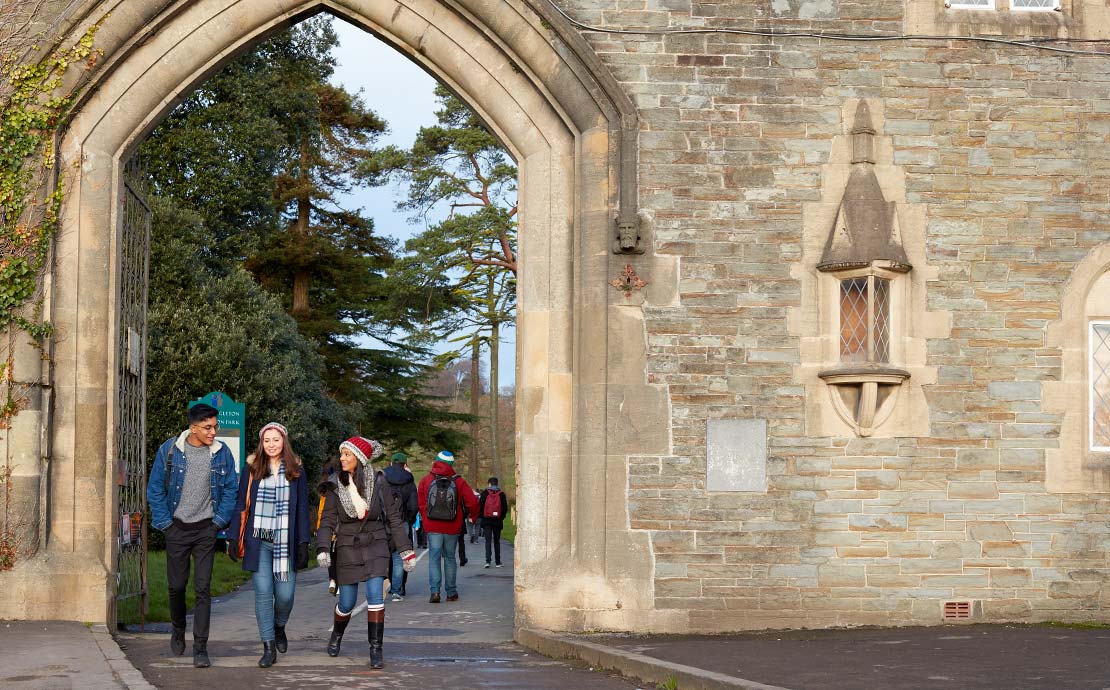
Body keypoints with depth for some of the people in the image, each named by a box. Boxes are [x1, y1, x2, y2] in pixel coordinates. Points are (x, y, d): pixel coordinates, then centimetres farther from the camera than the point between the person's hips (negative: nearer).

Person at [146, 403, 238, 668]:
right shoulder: (169, 450, -5)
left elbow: (230, 490, 6)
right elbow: (155, 489, 0)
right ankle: (178, 631, 36)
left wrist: (219, 521, -2)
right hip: (177, 527, 0)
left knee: (203, 588, -5)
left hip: (206, 529, 0)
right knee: (176, 585, 9)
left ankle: (200, 648, -2)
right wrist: (164, 522, -5)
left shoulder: (222, 453, -1)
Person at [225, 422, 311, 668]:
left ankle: (279, 627, 29)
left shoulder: (296, 470, 6)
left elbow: (302, 508, 7)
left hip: (285, 542, 0)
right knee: (263, 592, -5)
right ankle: (269, 646, 1)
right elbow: (241, 505, 5)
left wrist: (303, 542, 0)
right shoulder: (252, 469, 5)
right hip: (258, 541, 0)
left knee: (285, 594, -2)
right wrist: (233, 538, -1)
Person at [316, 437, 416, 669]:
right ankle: (337, 634, 38)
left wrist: (406, 550, 0)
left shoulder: (378, 482, -6)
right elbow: (327, 521, -4)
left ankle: (376, 650, -7)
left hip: (375, 545, -1)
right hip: (348, 547, 1)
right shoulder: (335, 486, -4)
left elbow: (394, 517, 0)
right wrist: (323, 549, -20)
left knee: (375, 595, -15)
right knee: (346, 603, 6)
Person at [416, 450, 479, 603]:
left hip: (432, 527, -1)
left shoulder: (426, 481, -1)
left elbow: (421, 504, 3)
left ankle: (435, 591, -14)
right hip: (452, 528, 1)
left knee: (434, 558, 1)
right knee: (449, 558, 13)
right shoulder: (458, 482, -2)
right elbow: (472, 501, -6)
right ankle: (451, 592, 16)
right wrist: (473, 516, 14)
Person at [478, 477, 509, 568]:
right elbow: (505, 507, 0)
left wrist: (482, 516, 9)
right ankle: (498, 562, 13)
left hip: (487, 520, -1)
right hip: (497, 520, 1)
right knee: (497, 541, 11)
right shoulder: (501, 494, 2)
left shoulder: (485, 493, -1)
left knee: (488, 541, -3)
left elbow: (480, 506, -4)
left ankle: (488, 561, -15)